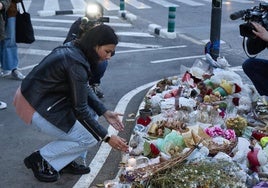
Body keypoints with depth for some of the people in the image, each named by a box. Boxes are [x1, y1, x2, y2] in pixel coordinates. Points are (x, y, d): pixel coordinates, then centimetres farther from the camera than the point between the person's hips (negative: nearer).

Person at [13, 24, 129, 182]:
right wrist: (107, 137, -15)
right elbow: (80, 110, -21)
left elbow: (86, 89, 11)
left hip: (36, 95, 10)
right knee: (90, 138, -5)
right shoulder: (76, 63, -26)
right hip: (36, 107, -10)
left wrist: (105, 113, 3)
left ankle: (66, 161, 16)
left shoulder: (74, 49, 2)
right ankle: (41, 160, 5)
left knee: (92, 112, 12)